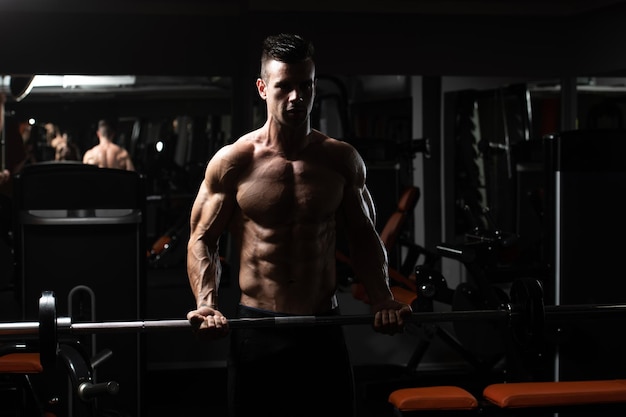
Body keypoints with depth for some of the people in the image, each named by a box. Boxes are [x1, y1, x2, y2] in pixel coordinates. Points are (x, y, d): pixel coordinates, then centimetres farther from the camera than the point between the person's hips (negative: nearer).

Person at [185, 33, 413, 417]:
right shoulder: (232, 162, -4)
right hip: (257, 329, -2)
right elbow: (203, 239, 0)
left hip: (324, 329, 2)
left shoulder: (342, 160, 3)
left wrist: (382, 300, -4)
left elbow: (364, 237, 11)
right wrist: (207, 304, -16)